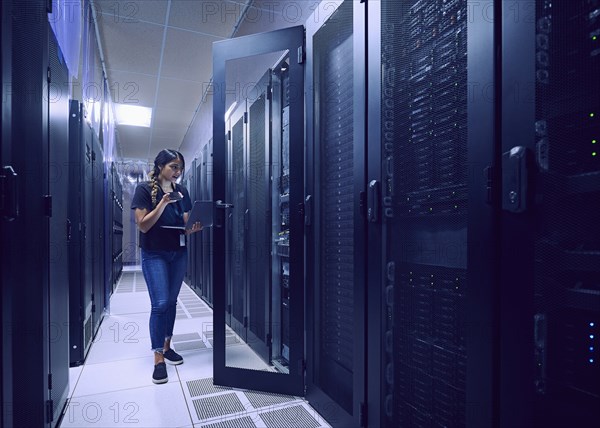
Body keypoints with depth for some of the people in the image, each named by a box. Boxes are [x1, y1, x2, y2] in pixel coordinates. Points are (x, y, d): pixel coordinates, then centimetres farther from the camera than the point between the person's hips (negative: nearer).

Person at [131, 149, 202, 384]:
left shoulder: (181, 191, 7)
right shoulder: (145, 189, -6)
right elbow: (143, 225, -12)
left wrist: (194, 228, -12)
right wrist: (163, 203, -22)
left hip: (178, 253, 5)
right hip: (154, 254, -5)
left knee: (171, 301, 11)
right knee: (159, 303, -9)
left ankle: (166, 346, 26)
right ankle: (158, 359, 1)